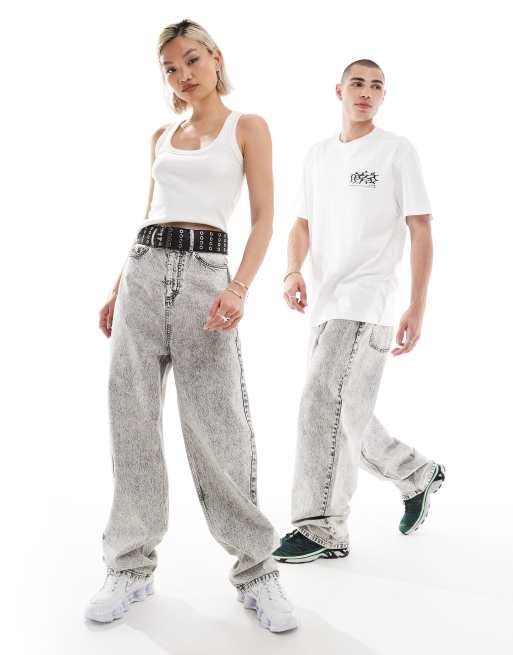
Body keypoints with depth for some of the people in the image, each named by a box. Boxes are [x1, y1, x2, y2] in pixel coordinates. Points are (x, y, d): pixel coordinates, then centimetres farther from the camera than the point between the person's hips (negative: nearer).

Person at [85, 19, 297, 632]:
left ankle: (255, 569, 9)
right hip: (144, 269, 5)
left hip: (205, 271, -4)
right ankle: (132, 565, 14)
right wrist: (118, 290, 16)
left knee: (218, 427, -7)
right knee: (132, 419, 1)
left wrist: (238, 288, -17)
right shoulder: (161, 137, 19)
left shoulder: (247, 127, 6)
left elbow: (263, 219, -1)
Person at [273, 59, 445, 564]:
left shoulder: (398, 151, 1)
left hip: (366, 301, -6)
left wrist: (418, 307, -9)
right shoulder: (317, 155, 17)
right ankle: (419, 475, 35)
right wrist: (292, 272, -5)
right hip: (325, 305, 7)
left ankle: (322, 529, -9)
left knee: (324, 401, -17)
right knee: (347, 417, 13)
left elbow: (421, 231, -2)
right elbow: (303, 224, 16)